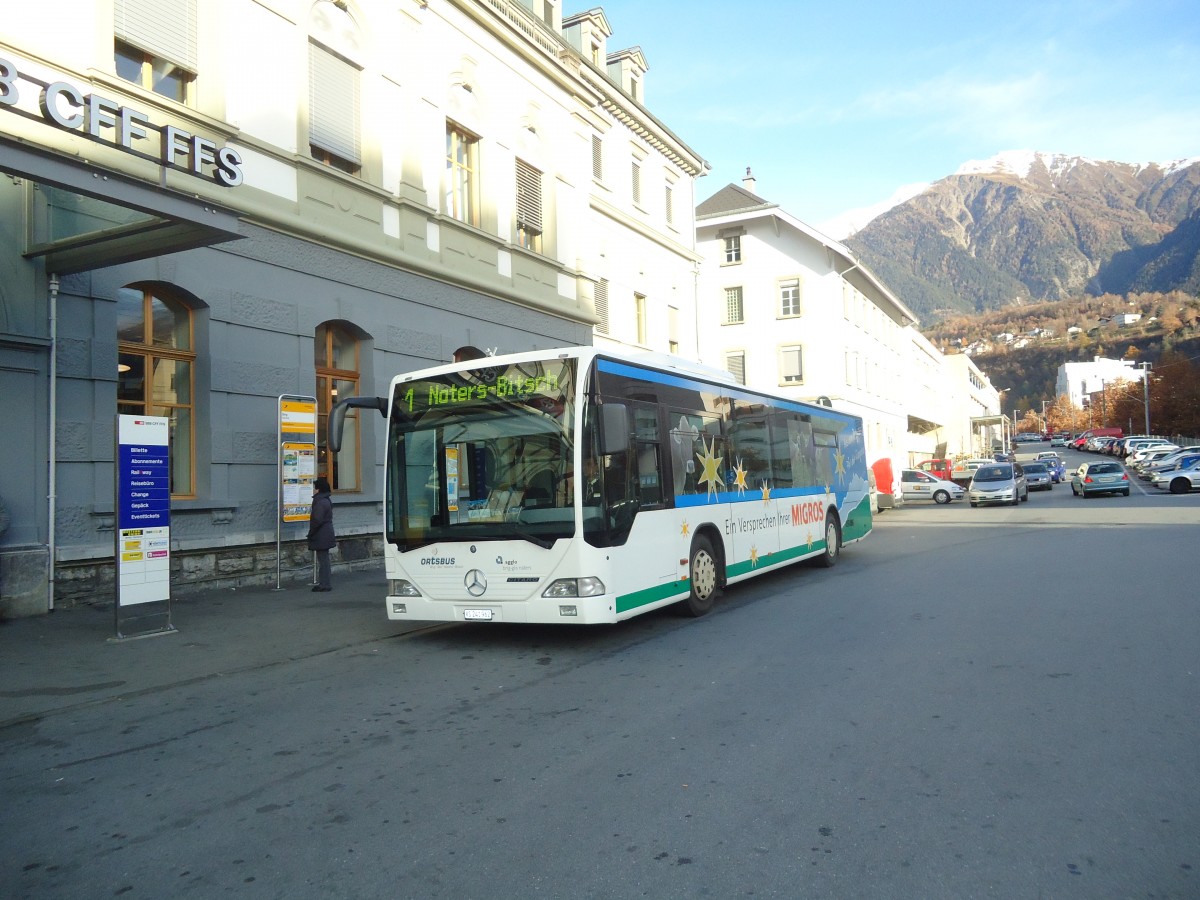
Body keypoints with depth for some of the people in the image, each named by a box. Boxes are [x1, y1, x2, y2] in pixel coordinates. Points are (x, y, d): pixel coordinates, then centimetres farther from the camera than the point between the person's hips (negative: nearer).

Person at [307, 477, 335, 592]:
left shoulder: (320, 502, -18)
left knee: (323, 559, -6)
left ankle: (324, 584, -3)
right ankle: (323, 583, 20)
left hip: (321, 537, -10)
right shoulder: (326, 500, 14)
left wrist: (310, 533, -12)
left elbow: (317, 520, -22)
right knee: (323, 559, 14)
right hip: (325, 536, 10)